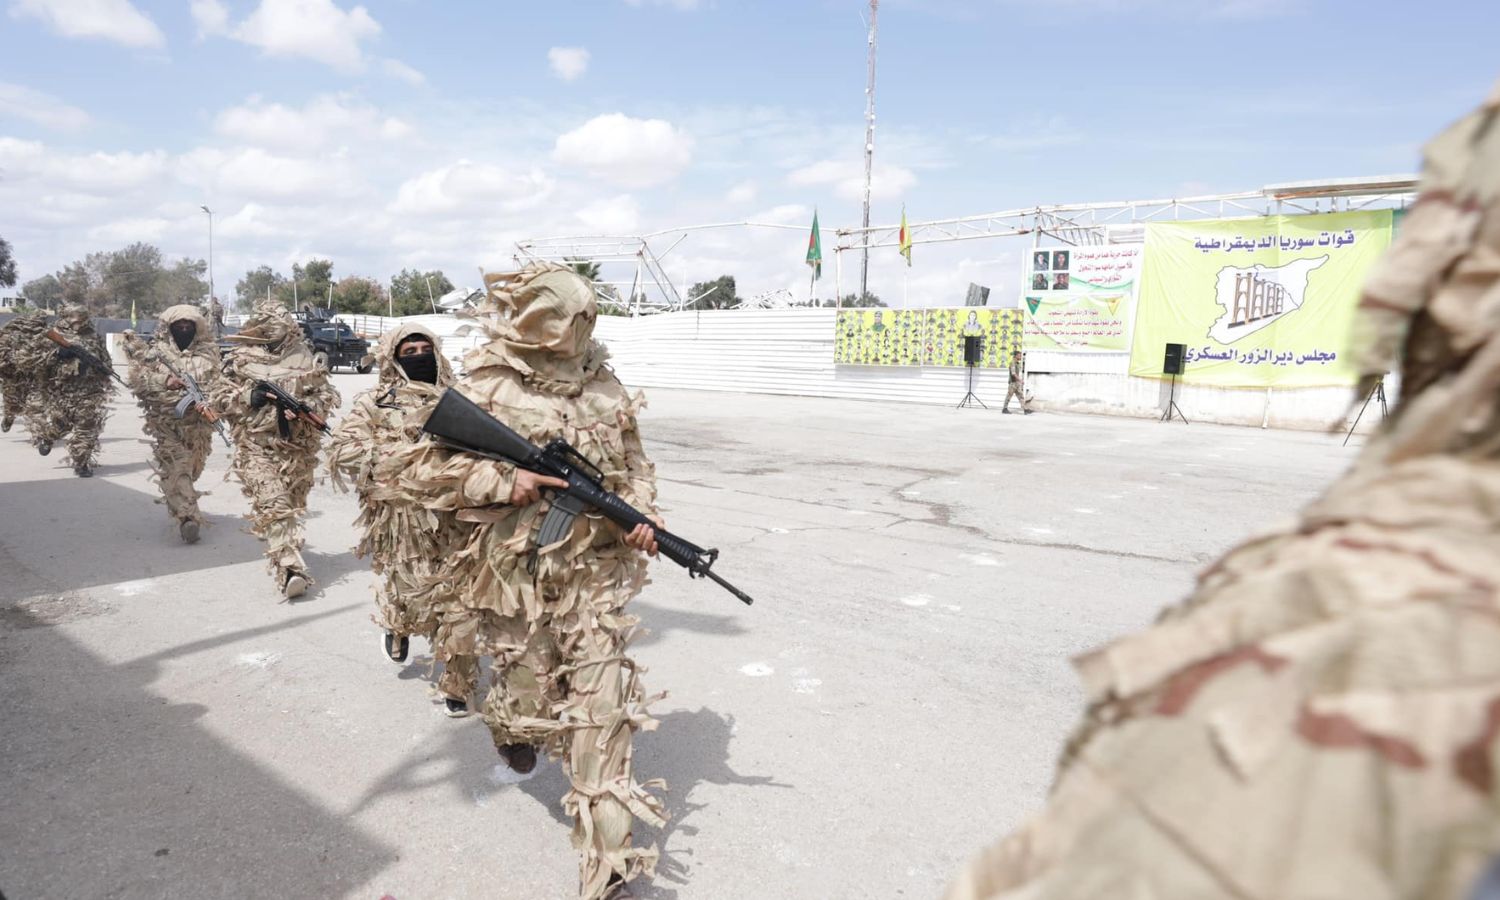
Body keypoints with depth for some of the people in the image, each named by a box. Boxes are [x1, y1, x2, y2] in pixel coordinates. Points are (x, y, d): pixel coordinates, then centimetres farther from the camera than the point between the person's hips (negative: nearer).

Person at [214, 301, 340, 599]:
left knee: (293, 505, 14)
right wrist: (247, 397, -11)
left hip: (298, 447, 2)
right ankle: (290, 569, -22)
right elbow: (219, 397, 8)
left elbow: (328, 396, 5)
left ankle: (278, 552, 38)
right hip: (257, 446, -2)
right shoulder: (241, 359, 5)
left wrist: (305, 407, -14)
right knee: (274, 505, -15)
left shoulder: (304, 359, 5)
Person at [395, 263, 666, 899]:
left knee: (603, 702, 0)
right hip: (518, 580, -2)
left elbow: (635, 464, 14)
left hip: (598, 574, 3)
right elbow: (419, 469, -6)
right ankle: (509, 725, 55)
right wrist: (504, 480, -18)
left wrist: (641, 515, -5)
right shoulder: (484, 391, -6)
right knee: (532, 699, 14)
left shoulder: (604, 387, 6)